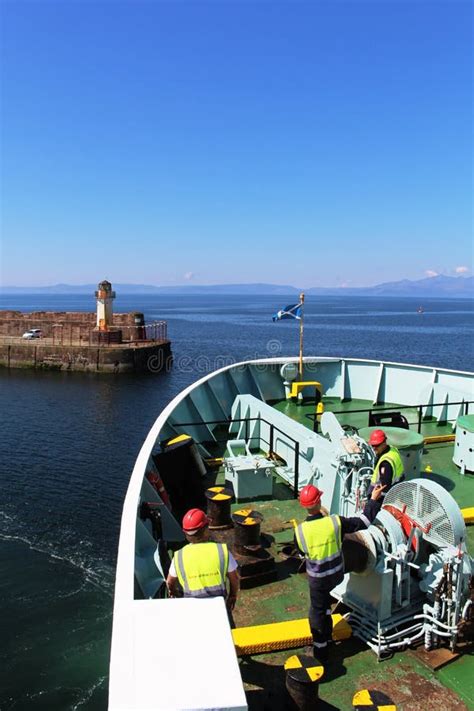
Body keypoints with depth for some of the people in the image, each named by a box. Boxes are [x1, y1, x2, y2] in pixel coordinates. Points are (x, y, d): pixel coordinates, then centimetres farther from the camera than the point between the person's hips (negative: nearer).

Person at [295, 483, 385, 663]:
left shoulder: (300, 530, -24)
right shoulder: (335, 522, -24)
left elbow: (302, 552, -3)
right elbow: (363, 522, -12)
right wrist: (373, 499, -3)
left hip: (317, 579, -3)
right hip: (337, 574, 3)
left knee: (317, 611, 15)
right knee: (324, 602, 31)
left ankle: (320, 651, 26)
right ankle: (327, 634, 46)